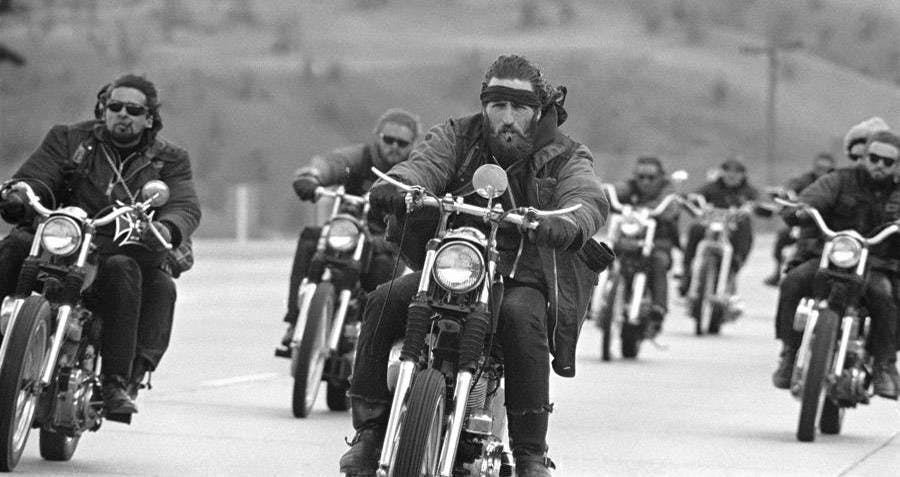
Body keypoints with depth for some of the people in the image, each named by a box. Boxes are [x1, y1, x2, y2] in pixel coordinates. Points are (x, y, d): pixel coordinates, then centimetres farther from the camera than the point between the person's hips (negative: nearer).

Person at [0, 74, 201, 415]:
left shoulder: (169, 160, 15)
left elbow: (185, 207, -2)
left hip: (126, 255, -1)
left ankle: (116, 383, -39)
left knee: (121, 271, -36)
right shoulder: (69, 140, 18)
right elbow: (34, 178, 6)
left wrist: (168, 228, -29)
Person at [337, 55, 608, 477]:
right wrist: (397, 185, -38)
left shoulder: (563, 157, 2)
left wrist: (569, 225, -44)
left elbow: (590, 199, -18)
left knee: (521, 319, -35)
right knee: (384, 303, -21)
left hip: (522, 280, -2)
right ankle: (369, 430, -12)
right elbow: (424, 164, -12)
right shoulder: (457, 137, 7)